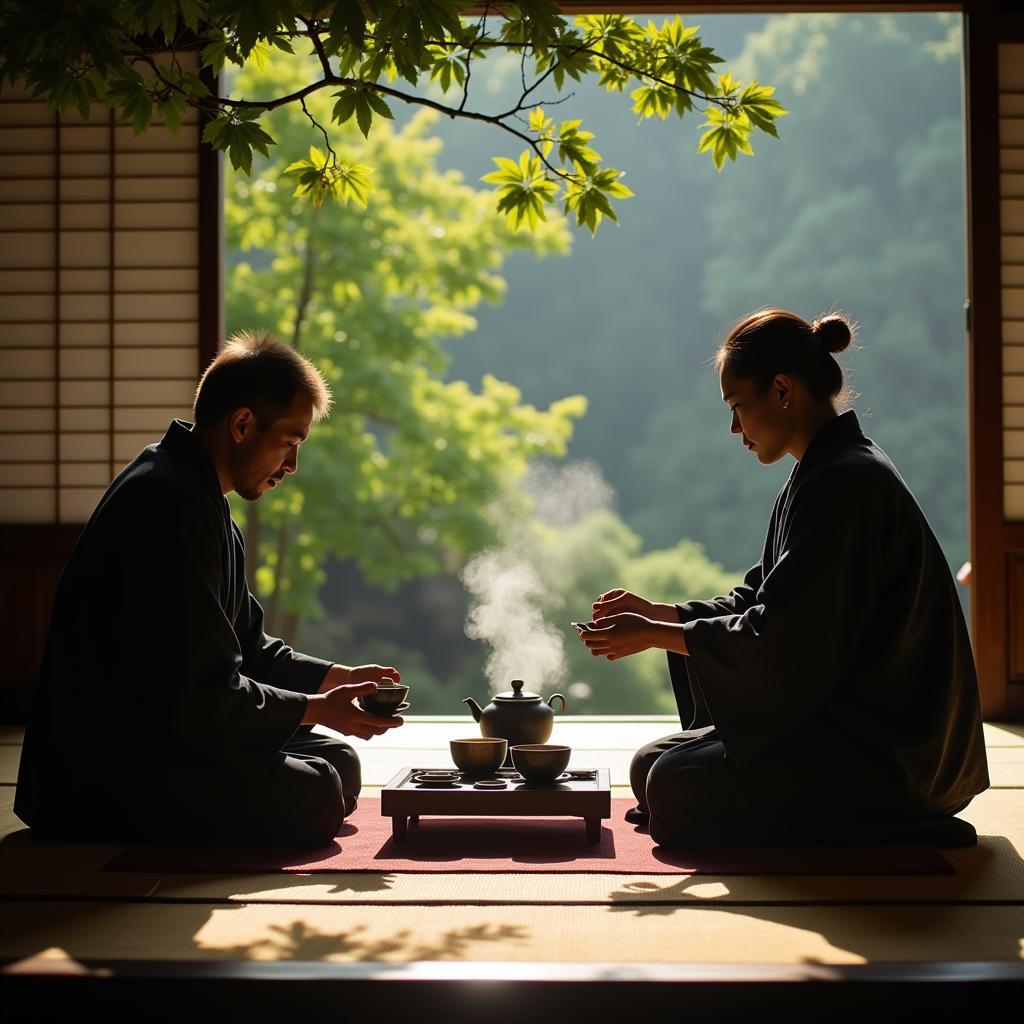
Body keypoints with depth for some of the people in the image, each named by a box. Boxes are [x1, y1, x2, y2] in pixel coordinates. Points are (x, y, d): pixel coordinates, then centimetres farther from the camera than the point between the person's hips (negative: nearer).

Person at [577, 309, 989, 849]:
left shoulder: (844, 483, -21)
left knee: (676, 789, -17)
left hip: (880, 749, -10)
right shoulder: (819, 475, 12)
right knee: (650, 764, 11)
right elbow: (758, 603, 15)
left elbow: (780, 639, -22)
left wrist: (655, 635, -13)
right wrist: (657, 612, 6)